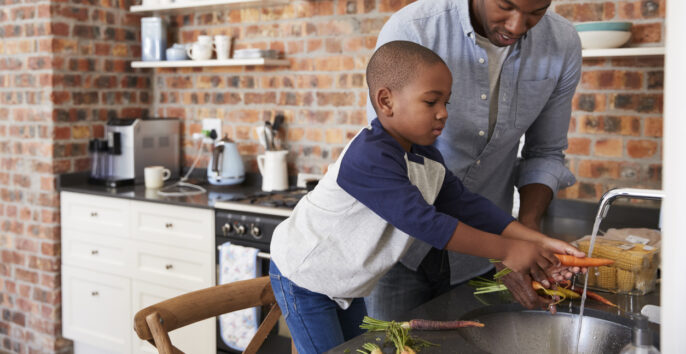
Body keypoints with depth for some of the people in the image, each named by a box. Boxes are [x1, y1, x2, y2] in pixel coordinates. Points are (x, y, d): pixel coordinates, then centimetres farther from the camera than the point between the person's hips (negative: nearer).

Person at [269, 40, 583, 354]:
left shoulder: (427, 160, -3)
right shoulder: (368, 159, -34)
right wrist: (506, 251, -34)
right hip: (303, 278, -9)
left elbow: (466, 205, -7)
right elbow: (423, 222, -36)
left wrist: (536, 241, -18)